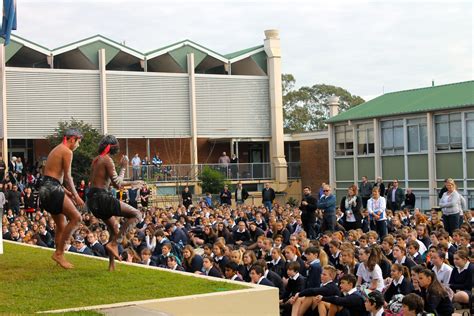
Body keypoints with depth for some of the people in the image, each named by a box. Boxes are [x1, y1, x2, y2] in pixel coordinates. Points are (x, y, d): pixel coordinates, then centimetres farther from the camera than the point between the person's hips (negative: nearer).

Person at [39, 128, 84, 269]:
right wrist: (76, 195, -4)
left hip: (46, 189, 10)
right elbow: (67, 177, -11)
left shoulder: (55, 150, 23)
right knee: (76, 217, -12)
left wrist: (66, 191, 24)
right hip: (53, 189, -10)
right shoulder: (67, 152, -7)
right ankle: (59, 253, -12)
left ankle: (59, 256, 16)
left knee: (62, 225, 15)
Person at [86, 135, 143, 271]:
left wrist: (131, 183, 28)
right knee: (136, 214, -5)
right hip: (101, 198, -9)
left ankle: (112, 265, 21)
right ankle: (113, 243, -11)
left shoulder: (96, 160, 18)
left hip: (92, 199, 9)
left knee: (114, 227, 22)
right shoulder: (107, 160, -10)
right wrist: (123, 168, -1)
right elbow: (117, 184, -13)